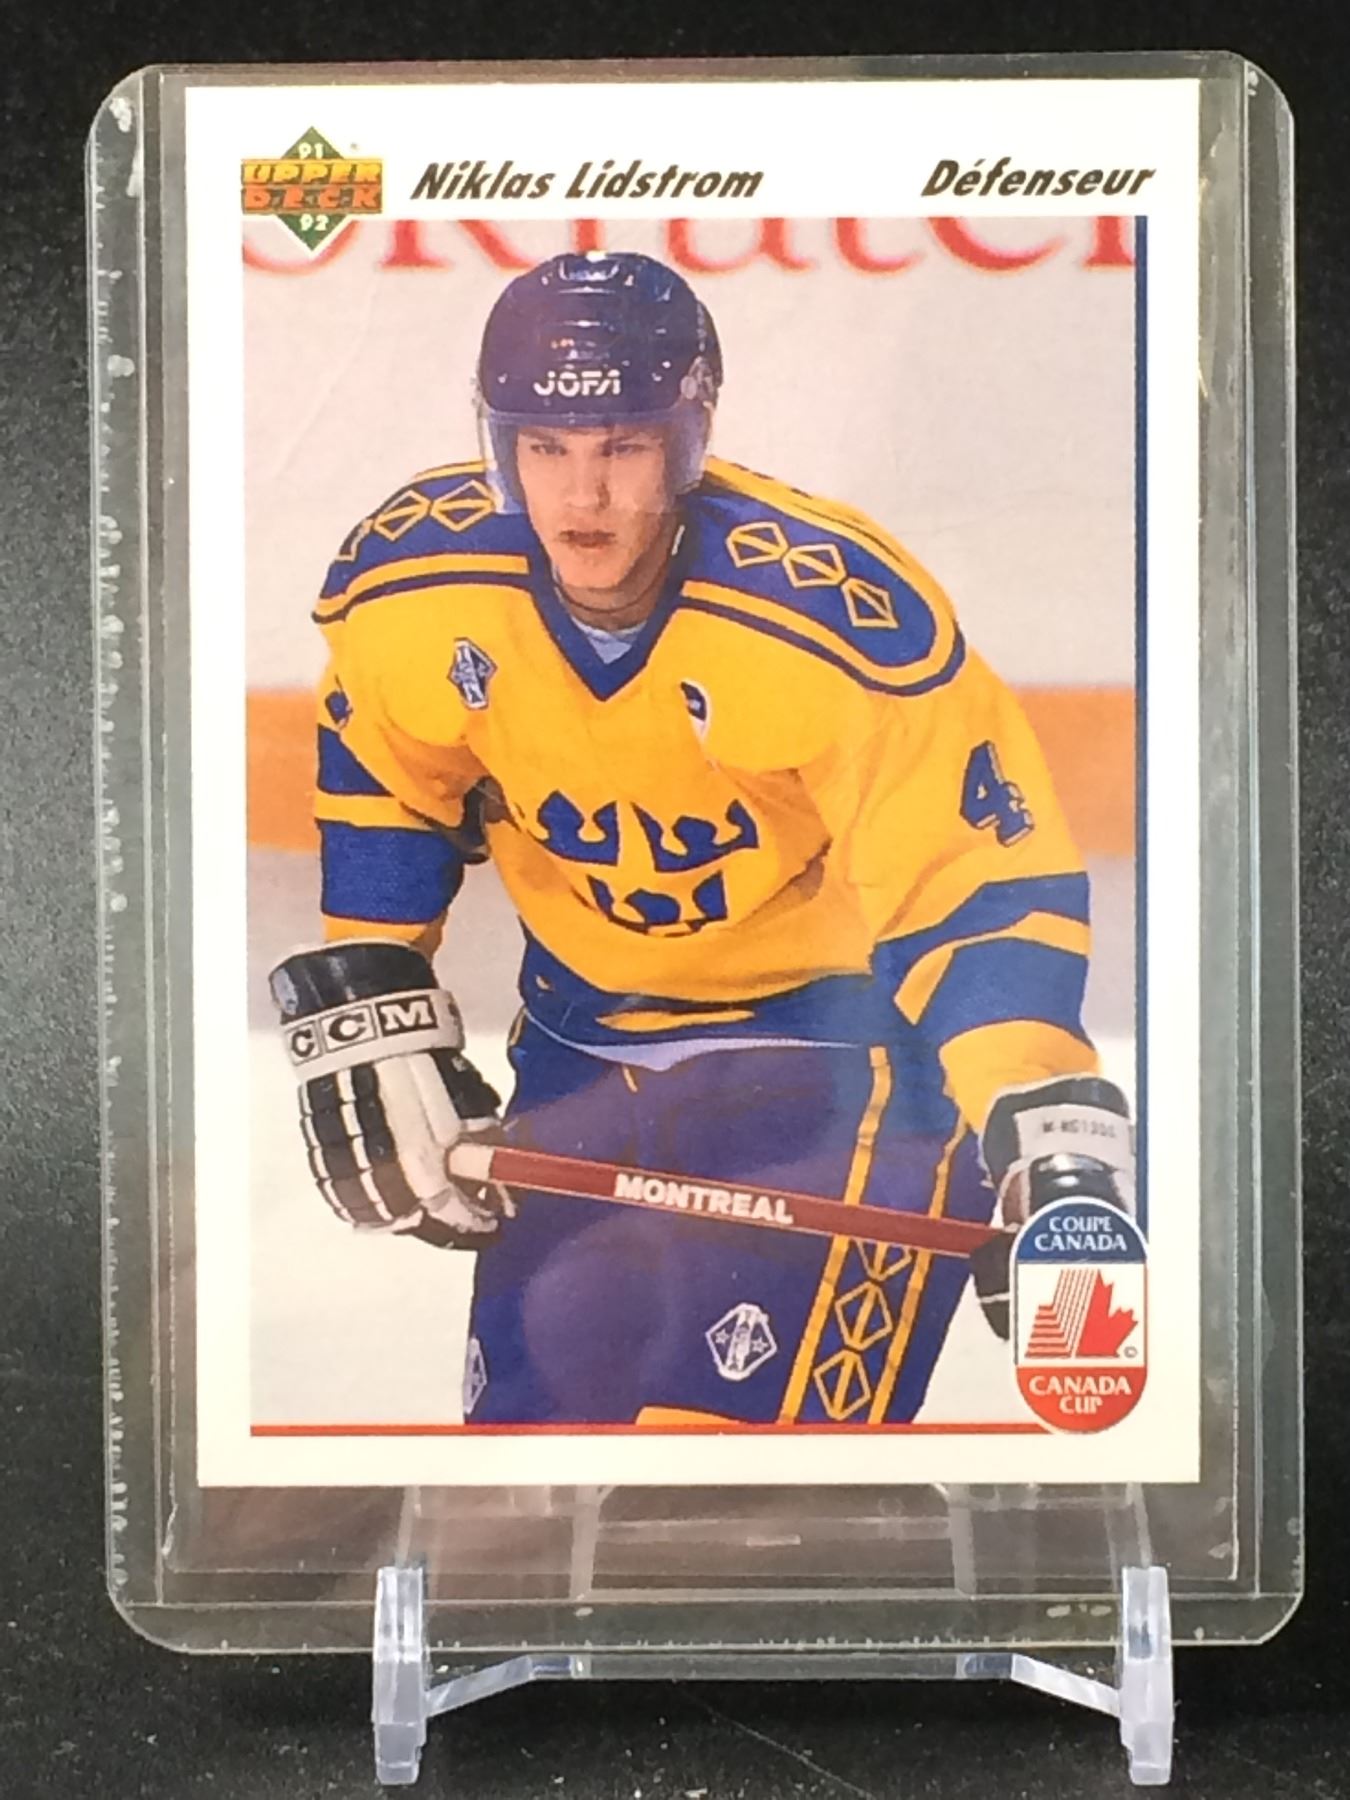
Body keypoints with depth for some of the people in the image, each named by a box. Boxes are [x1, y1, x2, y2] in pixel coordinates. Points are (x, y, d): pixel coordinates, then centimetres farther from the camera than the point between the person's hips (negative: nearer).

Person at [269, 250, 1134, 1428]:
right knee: (534, 1384, 14)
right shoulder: (407, 586, -16)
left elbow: (981, 882, -26)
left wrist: (1049, 1139, -36)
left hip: (839, 1017, -4)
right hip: (583, 1029, 5)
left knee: (771, 1397, -16)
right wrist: (368, 1015, 1)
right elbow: (381, 798, 3)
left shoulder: (841, 619, -30)